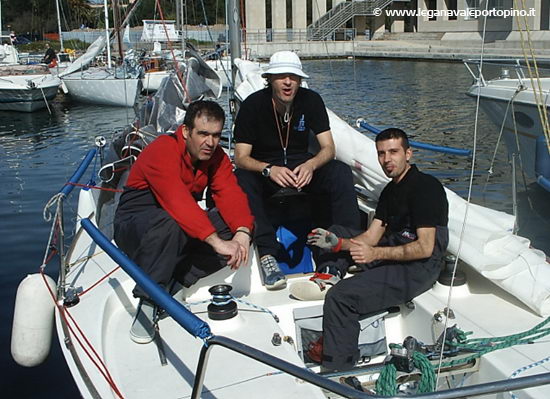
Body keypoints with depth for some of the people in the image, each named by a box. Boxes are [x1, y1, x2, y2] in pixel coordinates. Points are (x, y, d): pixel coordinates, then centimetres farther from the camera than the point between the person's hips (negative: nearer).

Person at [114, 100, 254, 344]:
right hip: (134, 225, -6)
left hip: (184, 227, 7)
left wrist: (242, 233, -36)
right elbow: (178, 201, -39)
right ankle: (148, 302, -26)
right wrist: (217, 241, -47)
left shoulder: (216, 157, -2)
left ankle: (178, 277, -16)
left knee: (236, 224, -15)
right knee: (168, 224, -40)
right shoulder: (162, 151, -24)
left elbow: (230, 194, -16)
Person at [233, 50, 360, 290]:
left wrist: (310, 165, -31)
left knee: (341, 172, -24)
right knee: (242, 179, -35)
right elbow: (241, 157, -16)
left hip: (301, 168, 2)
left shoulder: (311, 101, -6)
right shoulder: (253, 105, -13)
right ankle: (267, 253, -39)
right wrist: (269, 170, -37)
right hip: (263, 170, -2)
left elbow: (328, 148, -8)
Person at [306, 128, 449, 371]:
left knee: (340, 297, -25)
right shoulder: (390, 191, 14)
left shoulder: (425, 186, -14)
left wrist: (376, 253, -28)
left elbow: (425, 248, -21)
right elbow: (371, 237, 9)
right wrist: (337, 243, -9)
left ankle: (337, 372, -18)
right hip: (391, 254, 10)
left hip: (419, 267, -10)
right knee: (332, 233, 17)